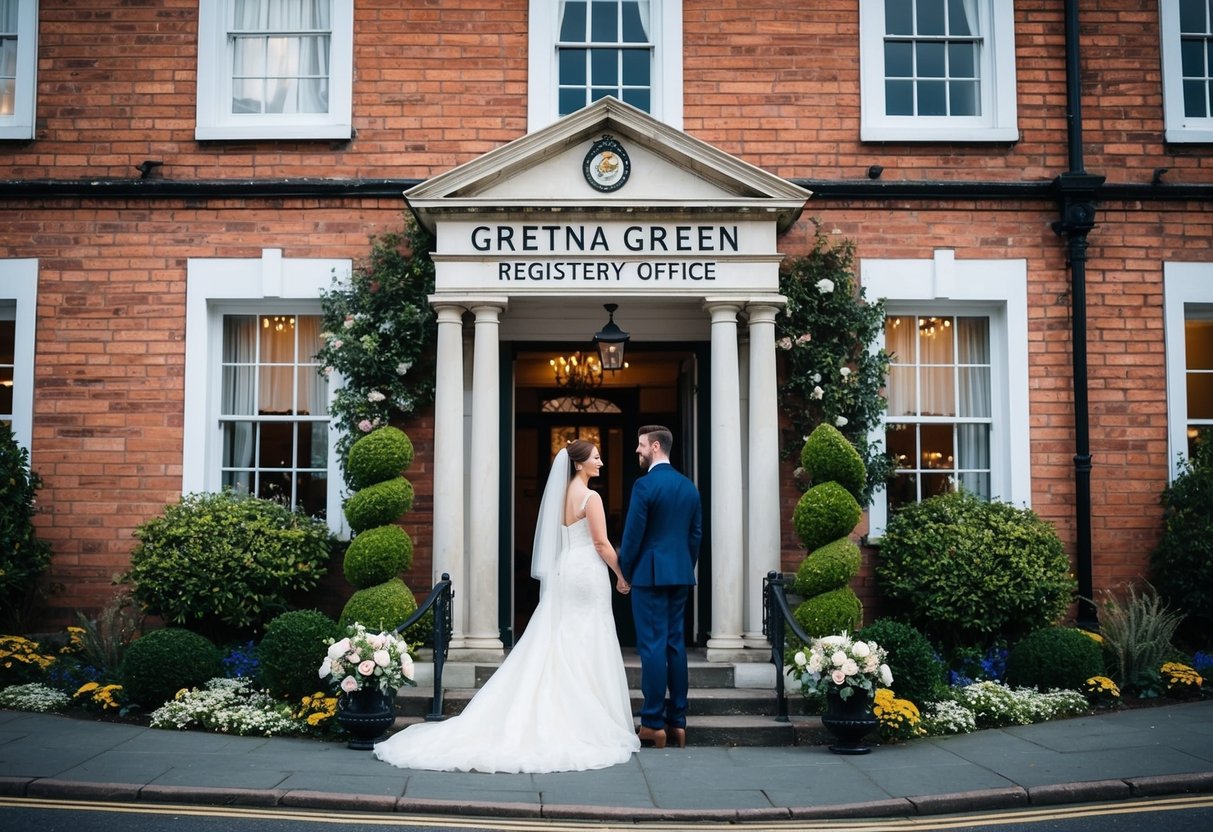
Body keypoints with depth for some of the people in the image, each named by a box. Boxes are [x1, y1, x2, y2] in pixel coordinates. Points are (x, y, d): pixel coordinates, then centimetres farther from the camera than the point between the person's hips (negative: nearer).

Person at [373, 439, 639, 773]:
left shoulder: (562, 494, 12)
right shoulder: (590, 497, -12)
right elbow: (601, 543, -13)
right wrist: (621, 576, -2)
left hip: (563, 571, 7)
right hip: (587, 573, -7)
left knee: (558, 647, 9)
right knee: (588, 650, -2)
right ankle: (589, 724, 4)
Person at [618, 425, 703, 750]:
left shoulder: (645, 485, -12)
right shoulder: (689, 486, 10)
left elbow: (633, 534, -12)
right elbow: (696, 533, 12)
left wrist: (625, 572, 0)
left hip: (650, 574, -7)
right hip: (681, 575, 7)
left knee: (653, 646, -3)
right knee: (676, 644, 10)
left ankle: (653, 723, 0)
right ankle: (677, 721, 14)